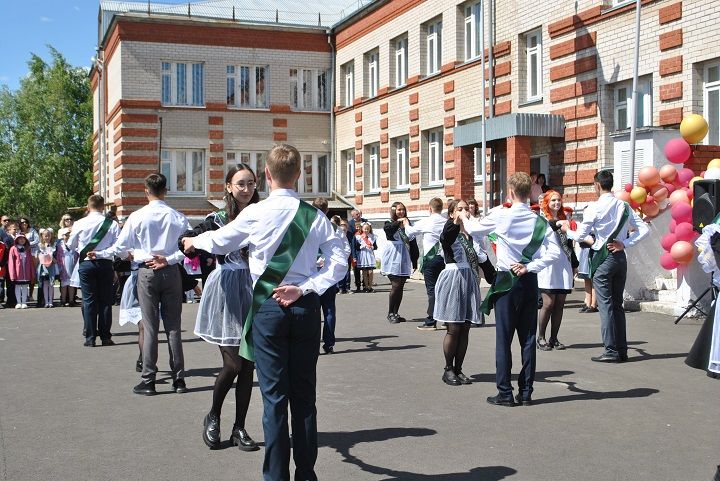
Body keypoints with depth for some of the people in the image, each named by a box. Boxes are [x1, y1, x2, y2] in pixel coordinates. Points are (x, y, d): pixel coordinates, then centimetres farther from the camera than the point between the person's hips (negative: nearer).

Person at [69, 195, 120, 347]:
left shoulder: (79, 224, -4)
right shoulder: (112, 224, -6)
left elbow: (71, 245, 6)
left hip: (85, 264, 0)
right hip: (105, 263, 0)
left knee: (89, 300, 5)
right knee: (105, 300, 7)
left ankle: (90, 338, 6)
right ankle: (105, 337, 8)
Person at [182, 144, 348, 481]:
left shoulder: (255, 213, -6)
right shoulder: (315, 216, 1)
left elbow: (220, 241, 11)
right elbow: (339, 261, -4)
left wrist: (194, 241, 31)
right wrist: (306, 288, -4)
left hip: (268, 307, -2)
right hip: (306, 307, 3)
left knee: (274, 394, 3)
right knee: (304, 395, 10)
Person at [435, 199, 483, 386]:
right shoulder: (449, 230, -5)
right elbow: (445, 239, -30)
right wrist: (456, 222, -48)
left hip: (470, 280, 6)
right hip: (453, 278, -6)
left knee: (465, 329, 7)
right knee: (454, 328, -3)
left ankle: (458, 369, 16)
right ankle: (448, 369, 10)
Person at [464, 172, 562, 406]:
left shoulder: (501, 215, -8)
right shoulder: (540, 220, 0)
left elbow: (474, 229, 9)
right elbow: (555, 252, -7)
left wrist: (465, 218, 30)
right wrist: (530, 267, -5)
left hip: (507, 281, -4)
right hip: (530, 281, 4)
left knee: (503, 338, 1)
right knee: (528, 338, 8)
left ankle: (505, 393, 2)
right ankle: (526, 392, 13)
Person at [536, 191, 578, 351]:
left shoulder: (564, 219, 20)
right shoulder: (542, 218, 2)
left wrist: (574, 265, 23)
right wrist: (557, 224, -38)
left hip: (564, 265, 6)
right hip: (548, 264, -6)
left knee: (560, 304, 4)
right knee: (548, 303, -8)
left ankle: (554, 338, 11)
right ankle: (541, 338, 3)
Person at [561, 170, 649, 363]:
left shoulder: (594, 208, -10)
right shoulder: (624, 206, 6)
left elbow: (580, 235, -5)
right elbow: (644, 229, 4)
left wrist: (567, 230, 14)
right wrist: (624, 243, 1)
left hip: (602, 258, -6)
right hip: (620, 257, 6)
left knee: (605, 304, -3)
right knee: (617, 304, 12)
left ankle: (611, 351, -4)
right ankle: (622, 350, 14)